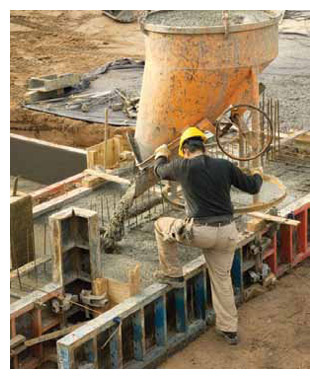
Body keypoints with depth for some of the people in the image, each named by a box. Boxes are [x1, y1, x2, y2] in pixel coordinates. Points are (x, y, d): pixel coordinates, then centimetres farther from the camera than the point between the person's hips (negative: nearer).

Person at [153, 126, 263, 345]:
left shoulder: (183, 166, -3)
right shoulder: (225, 166, 3)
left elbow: (160, 171, 19)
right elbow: (252, 188, 11)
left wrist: (161, 155, 42)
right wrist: (258, 175, 35)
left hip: (200, 232, -4)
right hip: (227, 232, 4)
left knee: (162, 225, 22)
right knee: (222, 278, 18)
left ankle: (172, 274, 27)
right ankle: (229, 329, 22)